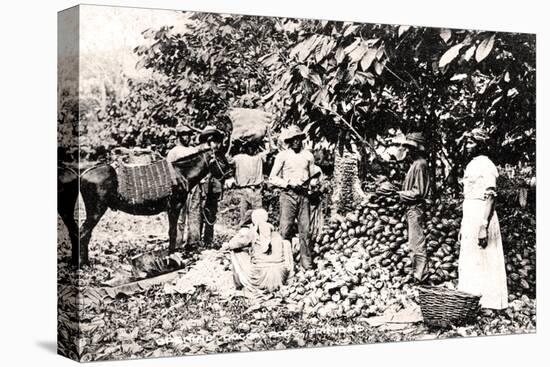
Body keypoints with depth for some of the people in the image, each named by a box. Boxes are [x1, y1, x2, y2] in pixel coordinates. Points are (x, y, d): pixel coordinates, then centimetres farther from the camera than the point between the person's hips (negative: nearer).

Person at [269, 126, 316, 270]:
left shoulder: (308, 155, 12)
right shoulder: (282, 156, 3)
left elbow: (312, 176, 20)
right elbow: (272, 178, 1)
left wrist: (311, 182, -3)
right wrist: (289, 184, -11)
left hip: (303, 195, 2)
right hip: (288, 195, -2)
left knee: (305, 229, 0)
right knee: (285, 230, -7)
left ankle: (306, 260, 6)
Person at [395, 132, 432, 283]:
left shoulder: (420, 165, -16)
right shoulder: (416, 164, 14)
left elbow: (419, 192, -20)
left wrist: (402, 194, -12)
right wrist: (402, 191, 9)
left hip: (415, 208, -11)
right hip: (412, 209, 11)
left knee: (417, 244, -8)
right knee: (414, 244, 16)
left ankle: (420, 277, -5)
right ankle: (417, 273, 24)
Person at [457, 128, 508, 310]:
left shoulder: (486, 166, -11)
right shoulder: (471, 165, 16)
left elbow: (490, 198, -17)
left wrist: (484, 227, -23)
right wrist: (463, 226, 20)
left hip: (481, 217, -9)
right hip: (469, 218, 9)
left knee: (482, 262, -5)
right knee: (467, 260, 10)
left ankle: (487, 303, 0)